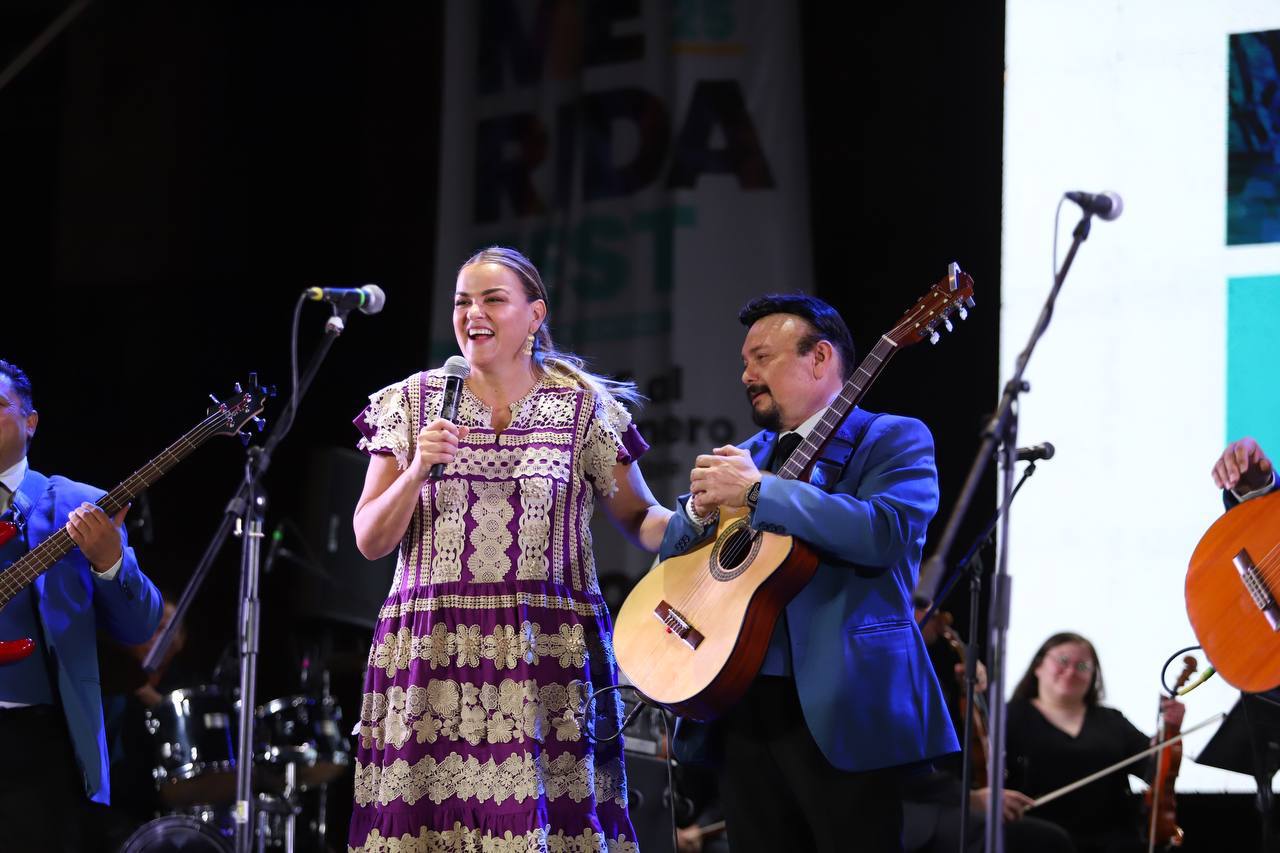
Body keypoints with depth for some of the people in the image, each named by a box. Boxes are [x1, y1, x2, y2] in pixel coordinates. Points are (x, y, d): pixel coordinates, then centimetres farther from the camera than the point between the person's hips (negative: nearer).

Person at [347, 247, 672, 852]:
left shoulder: (584, 407, 6)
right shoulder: (412, 403, 9)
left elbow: (640, 519, 11)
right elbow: (370, 542, 8)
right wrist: (417, 470, -9)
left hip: (549, 661, -1)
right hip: (433, 658, 1)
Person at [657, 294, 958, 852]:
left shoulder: (893, 440, 0)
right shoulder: (744, 456, 20)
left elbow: (884, 532, -19)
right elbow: (671, 556, 19)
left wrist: (758, 492, -18)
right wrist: (701, 506, -3)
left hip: (839, 710, -6)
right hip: (743, 702, 6)